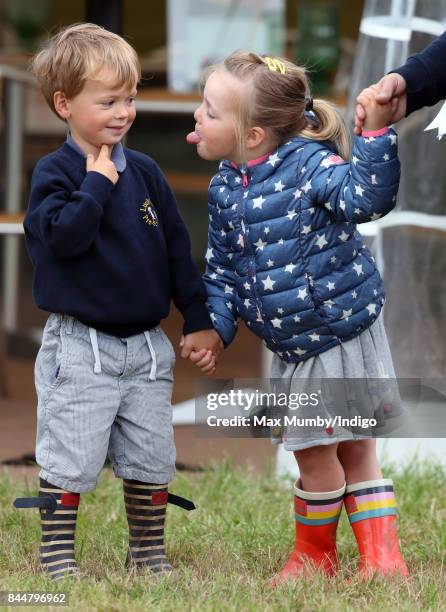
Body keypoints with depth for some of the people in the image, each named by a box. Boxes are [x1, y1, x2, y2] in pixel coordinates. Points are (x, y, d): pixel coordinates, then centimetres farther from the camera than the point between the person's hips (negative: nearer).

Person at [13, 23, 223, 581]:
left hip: (145, 345, 5)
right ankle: (57, 560, 6)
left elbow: (177, 249, 12)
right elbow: (64, 236, -24)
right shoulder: (55, 172, -7)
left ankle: (148, 554, 24)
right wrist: (97, 182, -19)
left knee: (152, 461, 9)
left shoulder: (145, 173, 8)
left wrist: (199, 322, 9)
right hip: (80, 344, -5)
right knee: (69, 462, -4)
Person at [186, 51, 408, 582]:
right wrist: (215, 325, -1)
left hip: (345, 333, -6)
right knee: (314, 454, 13)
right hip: (295, 352, 6)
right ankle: (314, 556, 27)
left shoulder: (308, 163, -18)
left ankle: (381, 555, 15)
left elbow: (365, 198, -33)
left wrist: (375, 133, -41)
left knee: (356, 450, 3)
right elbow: (223, 268, 11)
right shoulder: (224, 189, 2)